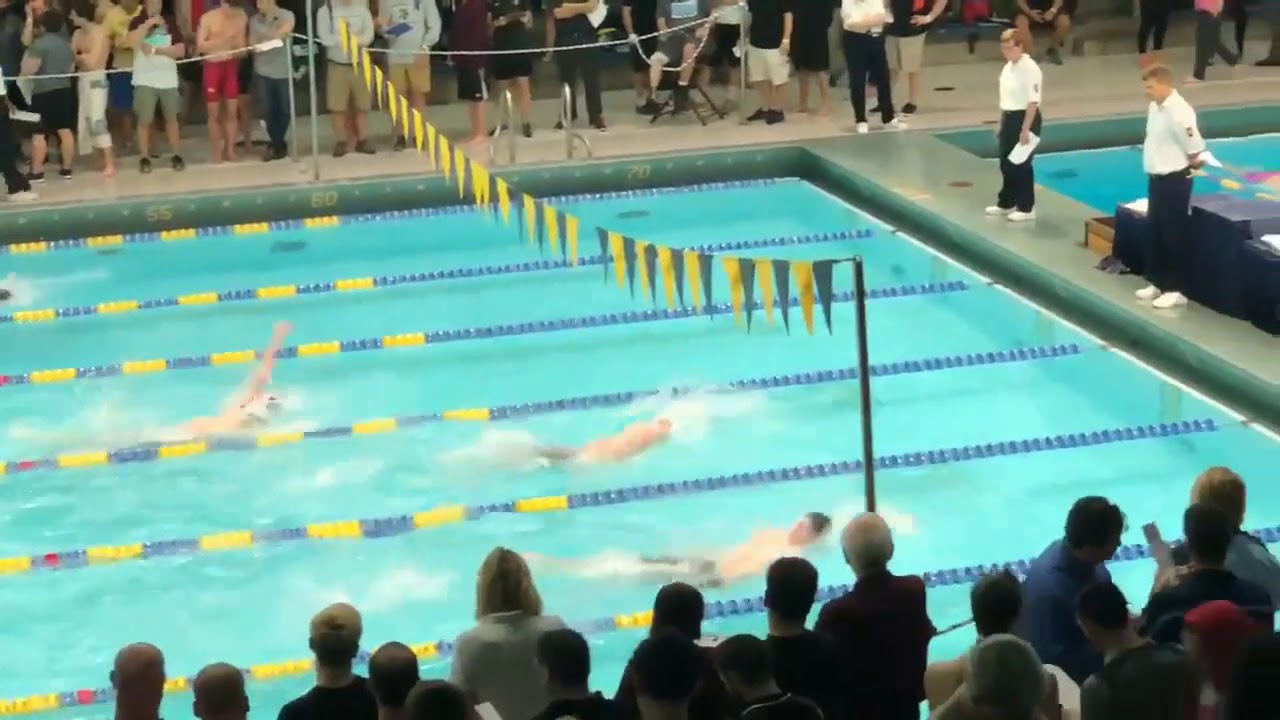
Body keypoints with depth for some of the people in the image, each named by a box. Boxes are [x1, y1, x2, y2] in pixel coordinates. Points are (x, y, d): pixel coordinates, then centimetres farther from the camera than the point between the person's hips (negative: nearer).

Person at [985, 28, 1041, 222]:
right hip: (1009, 118, 9)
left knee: (1021, 165, -2)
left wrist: (1026, 129, -23)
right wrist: (1001, 122, 19)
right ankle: (1006, 203, 29)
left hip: (1024, 119, -9)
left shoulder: (1030, 69, -20)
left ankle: (1026, 208, 8)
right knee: (1006, 164, 16)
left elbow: (1033, 102, -22)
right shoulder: (1008, 67, 8)